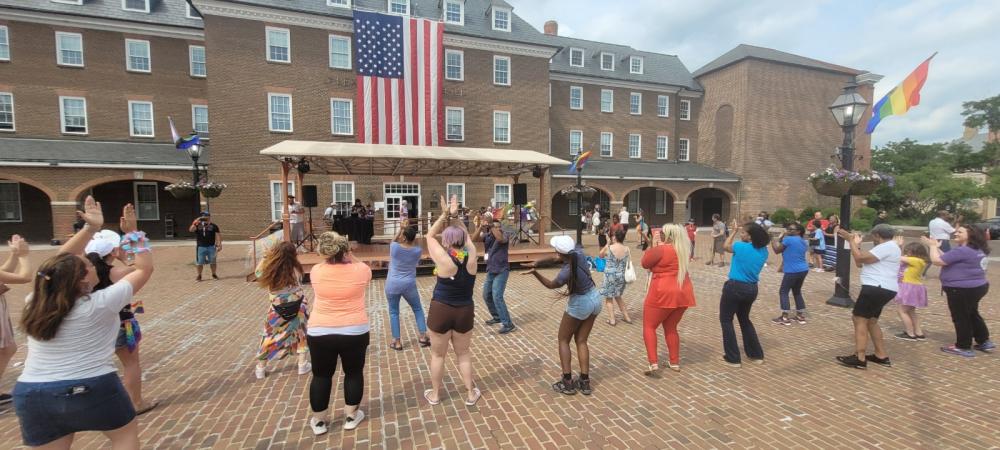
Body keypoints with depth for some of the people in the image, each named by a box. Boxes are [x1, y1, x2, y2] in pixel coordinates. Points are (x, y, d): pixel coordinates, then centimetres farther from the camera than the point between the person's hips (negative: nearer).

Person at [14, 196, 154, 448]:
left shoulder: (34, 304, -3)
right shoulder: (101, 304, -17)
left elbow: (60, 261, 9)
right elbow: (145, 269, -10)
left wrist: (90, 228, 4)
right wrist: (132, 233, -7)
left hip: (32, 396, 5)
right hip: (92, 391, -4)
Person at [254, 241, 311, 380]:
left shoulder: (269, 270, -15)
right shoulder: (296, 270, -19)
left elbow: (258, 272, 8)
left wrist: (265, 257, 12)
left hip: (277, 310, 1)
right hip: (297, 307, 0)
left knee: (270, 337, 18)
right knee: (300, 334, 18)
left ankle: (260, 369, 30)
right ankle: (302, 365, 25)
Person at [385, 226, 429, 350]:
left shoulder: (395, 247, -13)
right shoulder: (417, 251, -10)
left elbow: (393, 241, 10)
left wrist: (401, 229, 12)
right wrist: (411, 233, 2)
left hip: (393, 284, -1)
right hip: (409, 285, 1)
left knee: (394, 312, 13)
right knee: (418, 309, 20)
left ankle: (397, 342, 14)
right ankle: (423, 337, 19)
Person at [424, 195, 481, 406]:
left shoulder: (443, 259, -19)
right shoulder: (471, 257, -9)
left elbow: (430, 235, -4)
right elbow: (466, 235, 8)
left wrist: (445, 215, -3)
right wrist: (454, 216, 3)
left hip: (441, 311, -3)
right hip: (465, 311, 3)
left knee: (438, 354, 16)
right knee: (464, 353, 20)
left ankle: (434, 395, 33)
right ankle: (471, 394, 29)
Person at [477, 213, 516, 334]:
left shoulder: (504, 234, -11)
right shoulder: (487, 235, 4)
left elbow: (500, 238, -34)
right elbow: (476, 238, -12)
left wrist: (491, 226, -29)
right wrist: (481, 227, -27)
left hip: (501, 271, -7)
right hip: (490, 271, 7)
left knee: (497, 297, -14)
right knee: (486, 295, 16)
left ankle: (508, 324, -7)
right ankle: (497, 317, 35)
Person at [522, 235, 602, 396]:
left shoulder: (567, 272, -31)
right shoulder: (578, 251, -14)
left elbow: (551, 285, -11)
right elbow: (557, 258, 2)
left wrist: (535, 273, -27)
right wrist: (537, 262, -9)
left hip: (580, 304, -7)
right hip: (595, 299, 7)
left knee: (563, 340, 11)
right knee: (581, 341, 15)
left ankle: (567, 382, 11)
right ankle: (585, 382, 16)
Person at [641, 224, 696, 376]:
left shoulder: (661, 249, -16)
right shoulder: (684, 250, 9)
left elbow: (645, 263, -3)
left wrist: (654, 245, 3)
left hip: (663, 294, -7)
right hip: (682, 294, 7)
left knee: (649, 327, 6)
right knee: (671, 328, 22)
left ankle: (653, 365, -2)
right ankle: (675, 363, 26)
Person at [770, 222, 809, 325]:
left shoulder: (788, 239, -13)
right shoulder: (803, 242, 14)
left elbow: (777, 250, -5)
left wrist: (773, 243, 10)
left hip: (792, 271, -8)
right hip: (803, 270, 8)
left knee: (783, 292, 1)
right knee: (797, 292, 20)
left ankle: (785, 317, 0)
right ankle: (801, 316, 24)